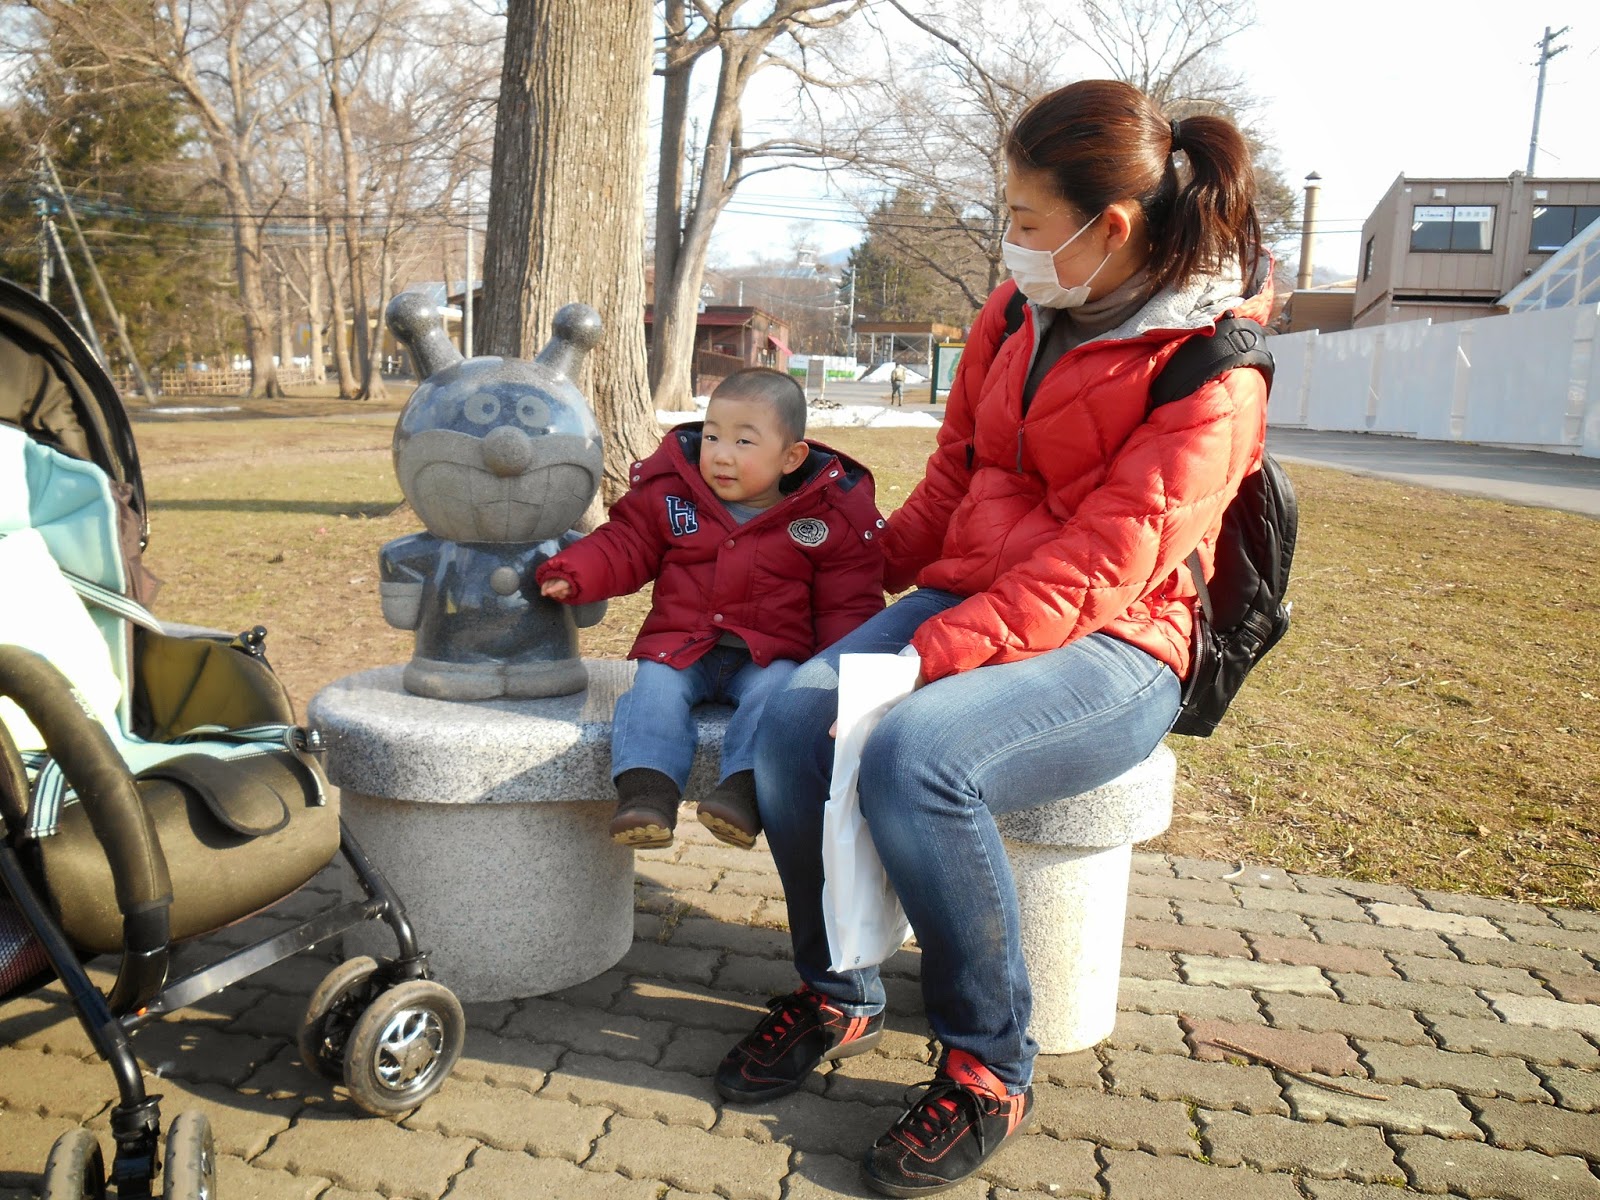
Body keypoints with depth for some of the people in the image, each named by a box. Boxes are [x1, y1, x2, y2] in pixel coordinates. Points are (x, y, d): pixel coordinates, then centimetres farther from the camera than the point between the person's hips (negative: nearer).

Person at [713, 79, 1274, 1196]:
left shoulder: (1209, 379, -11)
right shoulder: (1019, 312, 10)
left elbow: (1097, 566, -21)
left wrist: (923, 658, -28)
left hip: (1111, 651, -6)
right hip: (967, 599, 6)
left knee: (913, 754, -34)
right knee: (793, 720, -21)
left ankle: (991, 1065, -10)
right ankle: (837, 994, 4)